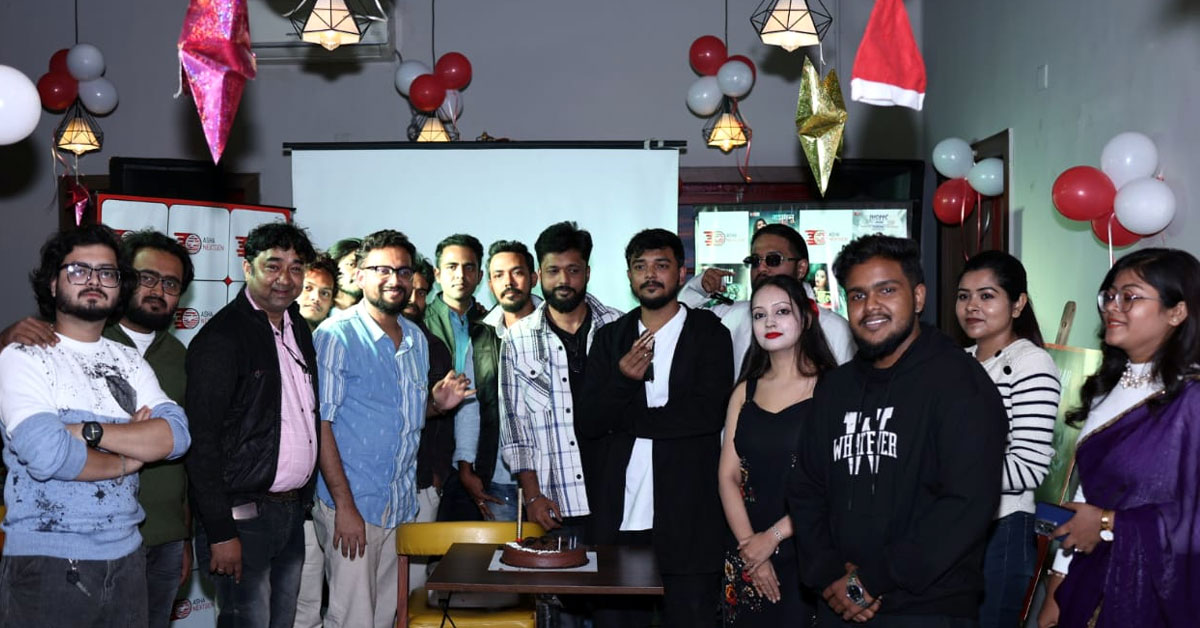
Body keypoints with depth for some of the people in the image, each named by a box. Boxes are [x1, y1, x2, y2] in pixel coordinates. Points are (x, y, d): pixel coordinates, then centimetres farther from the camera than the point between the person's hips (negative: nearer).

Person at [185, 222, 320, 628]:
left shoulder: (299, 330, 12)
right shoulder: (221, 338, -12)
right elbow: (202, 440, -16)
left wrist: (304, 498, 12)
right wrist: (221, 532, -18)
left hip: (292, 511, 8)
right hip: (242, 516, -7)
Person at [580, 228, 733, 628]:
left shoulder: (710, 335, 2)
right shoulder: (610, 337, 11)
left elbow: (709, 412, -12)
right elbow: (587, 423, 3)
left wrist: (626, 419, -6)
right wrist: (622, 380, -15)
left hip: (686, 517, -3)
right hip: (617, 517, 3)